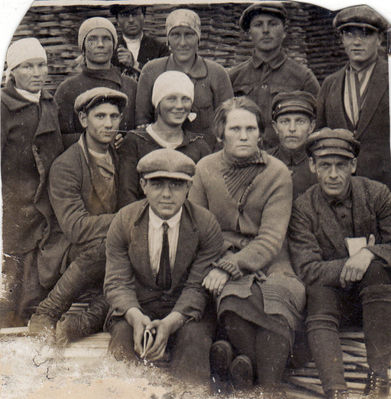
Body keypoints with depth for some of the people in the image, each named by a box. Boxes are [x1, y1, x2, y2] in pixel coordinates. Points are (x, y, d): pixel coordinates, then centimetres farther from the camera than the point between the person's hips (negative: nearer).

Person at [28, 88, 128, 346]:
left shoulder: (121, 158, 13)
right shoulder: (65, 166, -7)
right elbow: (75, 227, -18)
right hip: (74, 259, -4)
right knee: (107, 243, -36)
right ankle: (46, 314, -22)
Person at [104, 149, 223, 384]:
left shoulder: (206, 225, -9)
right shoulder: (124, 222, -4)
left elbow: (198, 287, -11)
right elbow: (117, 282, -7)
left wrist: (169, 323, -30)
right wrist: (136, 317, -29)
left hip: (187, 312, -1)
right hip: (137, 309, 1)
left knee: (193, 337, -31)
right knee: (124, 333, -30)